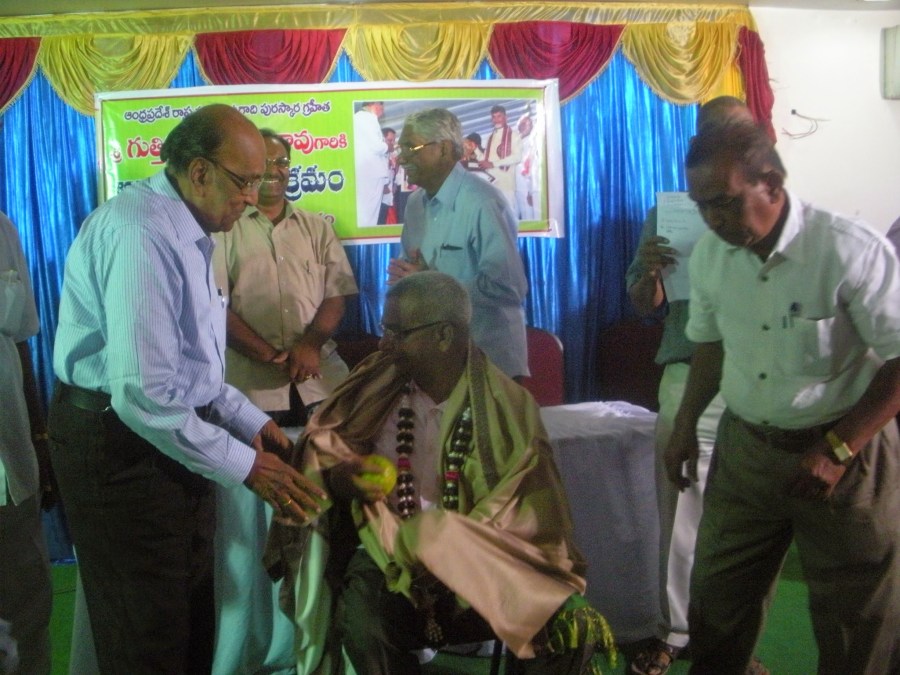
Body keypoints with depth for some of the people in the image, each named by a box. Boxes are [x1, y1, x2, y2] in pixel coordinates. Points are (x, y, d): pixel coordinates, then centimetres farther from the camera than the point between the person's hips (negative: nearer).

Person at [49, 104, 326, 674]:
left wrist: (250, 421, 9)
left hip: (167, 438, 10)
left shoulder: (185, 232, 9)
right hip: (124, 446, -10)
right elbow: (143, 393, -30)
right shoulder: (141, 232, -24)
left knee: (192, 617, 21)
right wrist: (245, 465, -22)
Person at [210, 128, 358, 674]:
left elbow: (338, 292, 8)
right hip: (249, 387, -3)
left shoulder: (317, 228, 17)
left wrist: (310, 343, -10)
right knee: (250, 512, -1)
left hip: (320, 383, 3)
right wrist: (269, 356, -14)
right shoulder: (222, 229, 7)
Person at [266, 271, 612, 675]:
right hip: (391, 559, 2)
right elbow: (318, 445, 9)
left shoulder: (507, 408, -11)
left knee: (570, 629, -26)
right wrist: (337, 477, -13)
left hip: (482, 562, -2)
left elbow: (520, 522, -11)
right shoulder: (379, 385, -2)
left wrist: (428, 541, -19)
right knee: (363, 626, -30)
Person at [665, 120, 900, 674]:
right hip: (744, 447, 5)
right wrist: (686, 425, 10)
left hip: (844, 450, -5)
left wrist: (837, 450, -20)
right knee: (717, 598, 15)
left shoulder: (852, 249, -21)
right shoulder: (710, 253, -2)